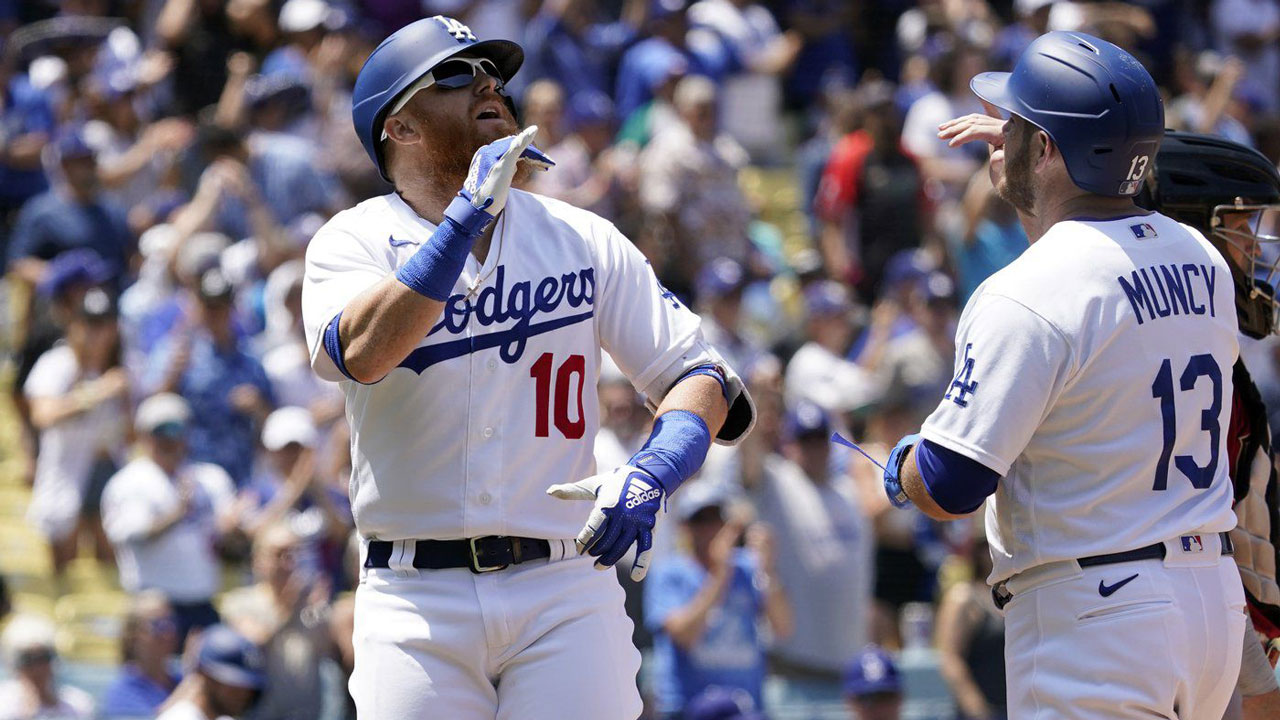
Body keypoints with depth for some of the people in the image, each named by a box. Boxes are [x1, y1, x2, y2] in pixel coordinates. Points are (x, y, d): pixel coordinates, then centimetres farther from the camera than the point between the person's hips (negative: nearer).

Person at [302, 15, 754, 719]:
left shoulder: (582, 239, 10)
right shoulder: (354, 241, 3)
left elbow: (702, 379, 6)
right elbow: (361, 352, -19)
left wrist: (651, 474, -15)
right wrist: (468, 215, -21)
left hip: (565, 589, 1)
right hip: (415, 603, -1)